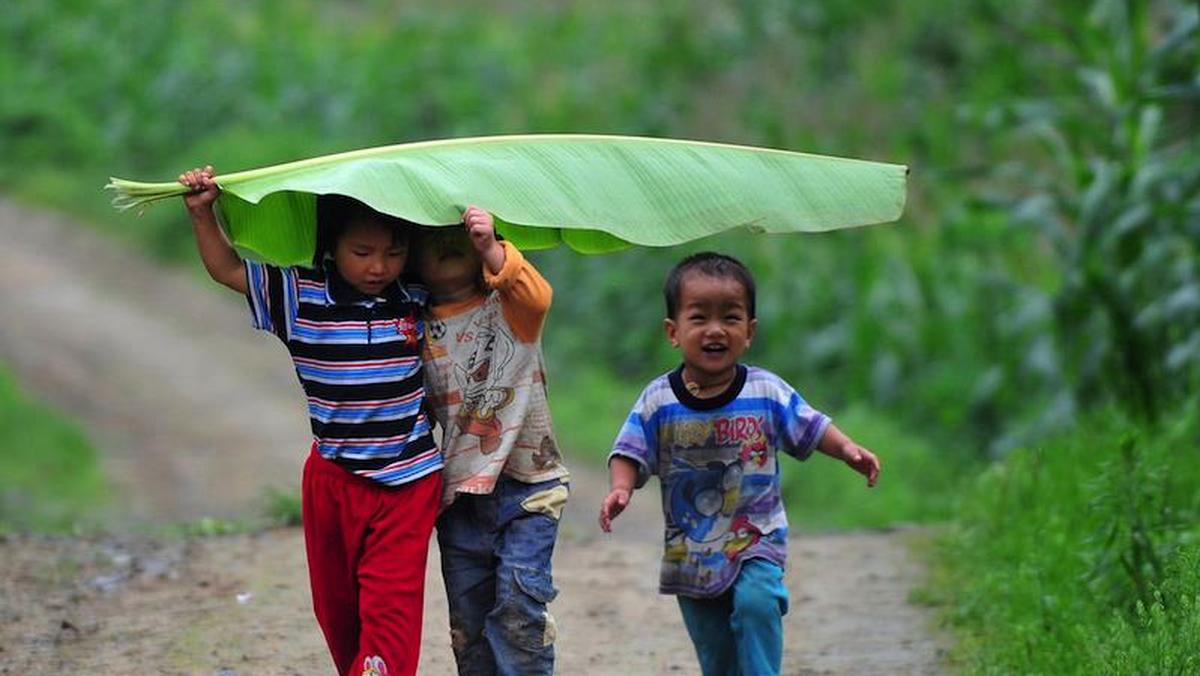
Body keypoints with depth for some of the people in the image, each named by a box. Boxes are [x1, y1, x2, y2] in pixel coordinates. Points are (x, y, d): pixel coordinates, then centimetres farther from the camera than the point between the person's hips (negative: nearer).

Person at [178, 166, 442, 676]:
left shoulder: (417, 304, -3)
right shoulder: (302, 298, -5)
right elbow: (227, 269, 1)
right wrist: (202, 214, -11)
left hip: (407, 483, -2)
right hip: (332, 480, 2)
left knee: (391, 607, -8)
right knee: (336, 607, 15)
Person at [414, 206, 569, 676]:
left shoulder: (507, 307, -2)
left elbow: (536, 296, -26)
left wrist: (491, 249, -40)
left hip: (524, 485, -4)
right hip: (459, 494, 4)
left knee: (519, 605, -14)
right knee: (467, 618, 7)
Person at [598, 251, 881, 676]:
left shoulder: (768, 393, -6)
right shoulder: (658, 401, -6)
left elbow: (810, 429, 4)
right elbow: (630, 453, -5)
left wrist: (848, 450, -13)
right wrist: (620, 488, -25)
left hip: (757, 542, -1)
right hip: (691, 552, 1)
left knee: (756, 602, -30)